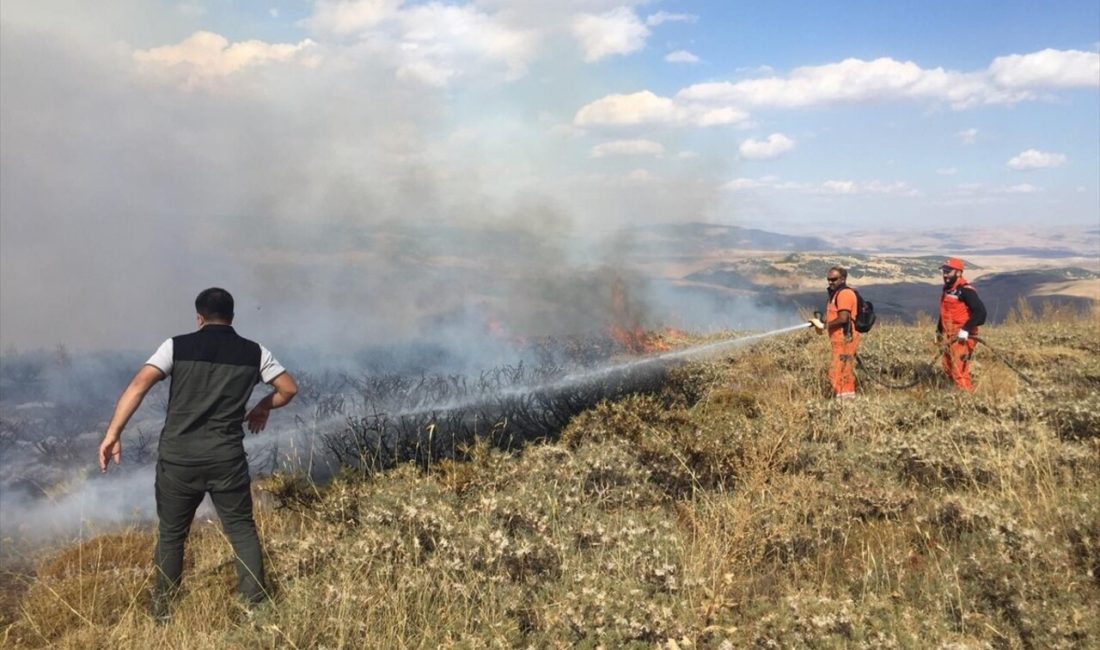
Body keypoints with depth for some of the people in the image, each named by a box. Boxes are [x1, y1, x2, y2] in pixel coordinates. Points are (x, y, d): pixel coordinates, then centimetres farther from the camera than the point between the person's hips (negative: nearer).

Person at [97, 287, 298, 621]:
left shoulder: (177, 346, 0)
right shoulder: (253, 352, 4)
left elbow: (139, 385, -11)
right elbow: (289, 388, 9)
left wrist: (112, 433, -12)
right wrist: (262, 408, 27)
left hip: (177, 459, 0)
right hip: (227, 459, 0)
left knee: (171, 534, 17)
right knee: (242, 528, 13)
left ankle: (162, 609, 29)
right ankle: (255, 602, 16)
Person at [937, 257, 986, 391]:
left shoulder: (965, 290, -16)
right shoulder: (947, 289, 13)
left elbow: (980, 311, -23)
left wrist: (966, 329, -27)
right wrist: (938, 330, 28)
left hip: (962, 337, -10)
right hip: (949, 337, 10)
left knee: (959, 372, -13)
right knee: (948, 368, 17)